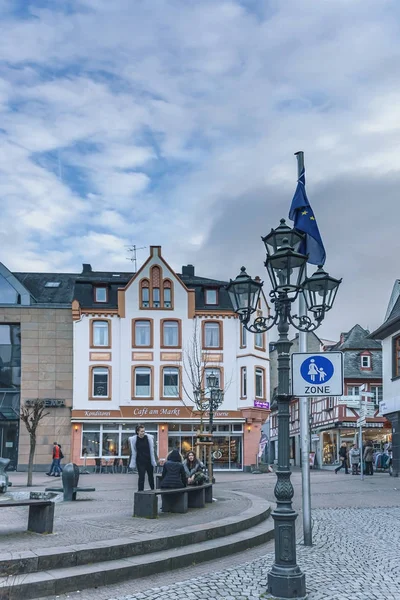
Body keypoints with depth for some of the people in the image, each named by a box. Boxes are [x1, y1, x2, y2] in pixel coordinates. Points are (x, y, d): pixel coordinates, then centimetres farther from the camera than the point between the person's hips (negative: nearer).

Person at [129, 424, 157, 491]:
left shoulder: (149, 438, -5)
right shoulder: (133, 439, -6)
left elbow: (152, 450, 0)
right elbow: (133, 452, 0)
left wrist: (154, 462, -2)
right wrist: (133, 464, 0)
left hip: (149, 460, 2)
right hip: (140, 461, -2)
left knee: (151, 476, 15)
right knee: (141, 477, -7)